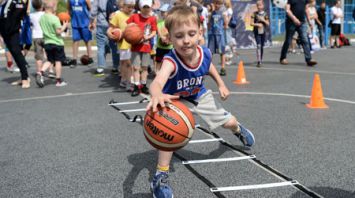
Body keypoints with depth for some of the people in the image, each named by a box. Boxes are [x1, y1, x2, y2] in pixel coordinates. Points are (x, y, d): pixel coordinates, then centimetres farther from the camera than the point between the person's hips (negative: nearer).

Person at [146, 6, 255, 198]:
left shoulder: (205, 53, -27)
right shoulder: (171, 61, -43)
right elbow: (157, 81, -66)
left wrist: (221, 84, 5)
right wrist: (157, 95, -88)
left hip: (199, 95, 4)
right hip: (176, 100, -4)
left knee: (228, 122, 16)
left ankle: (238, 129, 57)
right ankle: (160, 176, -12)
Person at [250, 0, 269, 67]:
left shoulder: (265, 14, 3)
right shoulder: (255, 14, -1)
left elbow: (268, 24, 2)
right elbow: (251, 23, -2)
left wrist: (263, 20, -14)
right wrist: (257, 24, -17)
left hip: (263, 32, 2)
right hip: (257, 32, -2)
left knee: (262, 46, 10)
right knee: (258, 46, -14)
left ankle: (261, 60, 24)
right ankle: (259, 61, -19)